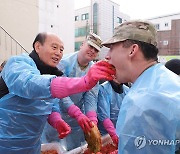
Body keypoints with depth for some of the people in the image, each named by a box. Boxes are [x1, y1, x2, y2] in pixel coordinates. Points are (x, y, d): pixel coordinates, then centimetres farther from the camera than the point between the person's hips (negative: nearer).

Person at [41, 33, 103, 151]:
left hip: (78, 120, 4)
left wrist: (93, 121, -24)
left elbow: (91, 97, -11)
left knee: (75, 148, 18)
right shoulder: (64, 62, -19)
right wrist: (78, 114, -35)